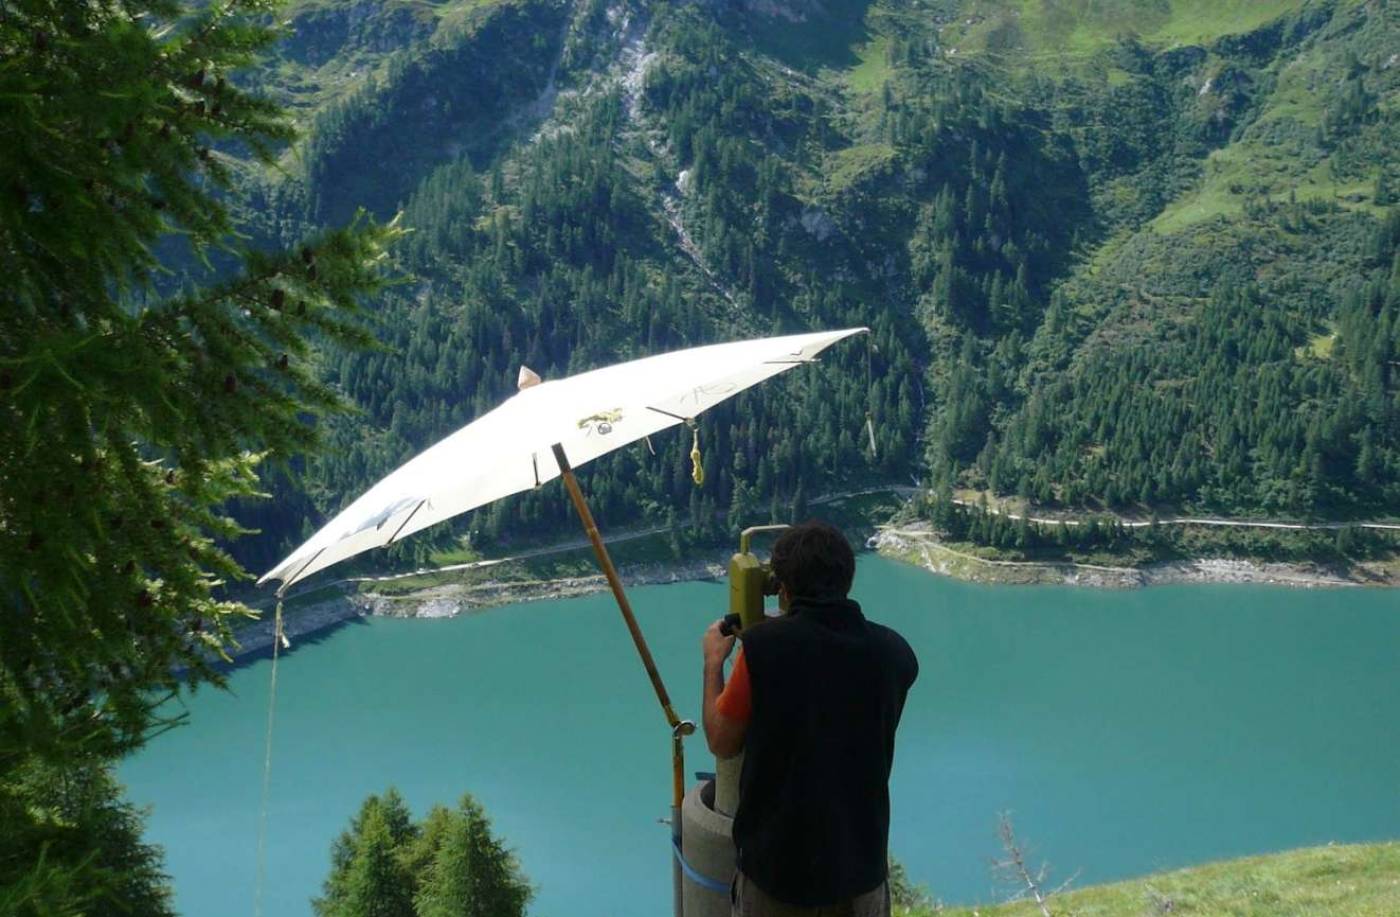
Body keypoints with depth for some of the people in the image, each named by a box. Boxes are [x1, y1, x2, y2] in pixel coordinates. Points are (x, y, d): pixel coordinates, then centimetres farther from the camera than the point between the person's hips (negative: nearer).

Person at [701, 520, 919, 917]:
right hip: (860, 867, 2)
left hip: (774, 863, -2)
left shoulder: (763, 646, -18)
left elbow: (722, 743, -5)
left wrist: (714, 662, 11)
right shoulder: (894, 653, -8)